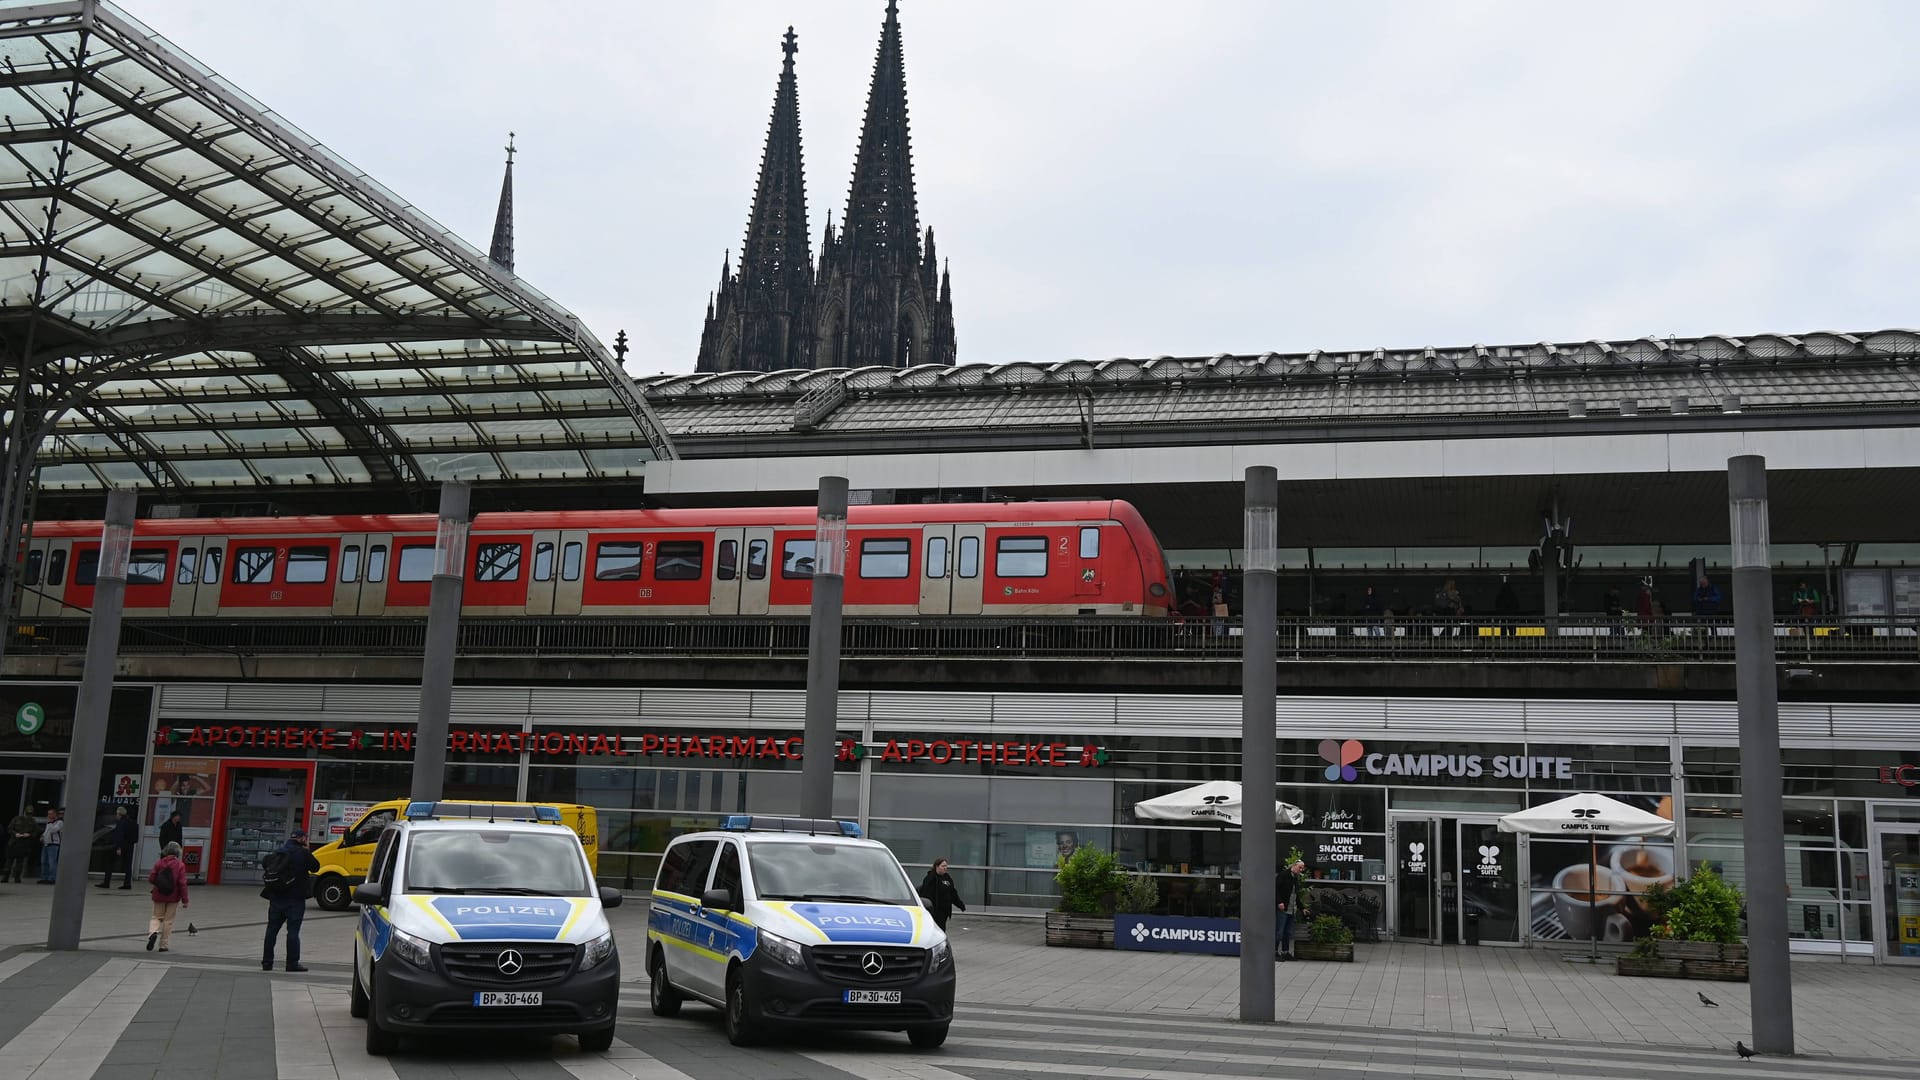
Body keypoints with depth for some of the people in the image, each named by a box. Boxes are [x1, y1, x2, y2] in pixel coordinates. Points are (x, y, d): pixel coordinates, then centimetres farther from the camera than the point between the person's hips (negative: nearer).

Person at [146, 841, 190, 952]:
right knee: (168, 920, 9)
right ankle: (163, 945, 11)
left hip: (159, 896, 1)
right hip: (173, 897, -1)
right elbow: (182, 883, -13)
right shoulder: (180, 865, -11)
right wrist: (185, 900, -8)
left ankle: (153, 932, -14)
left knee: (157, 917, 16)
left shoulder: (159, 863, -5)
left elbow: (151, 879, -4)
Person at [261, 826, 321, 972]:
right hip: (295, 899, -5)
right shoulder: (303, 853, -11)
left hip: (276, 898, 5)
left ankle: (267, 962, 17)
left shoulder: (277, 851, 7)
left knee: (272, 930, 13)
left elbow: (267, 867, 13)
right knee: (293, 931, -2)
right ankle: (292, 964, -2)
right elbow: (315, 867, -2)